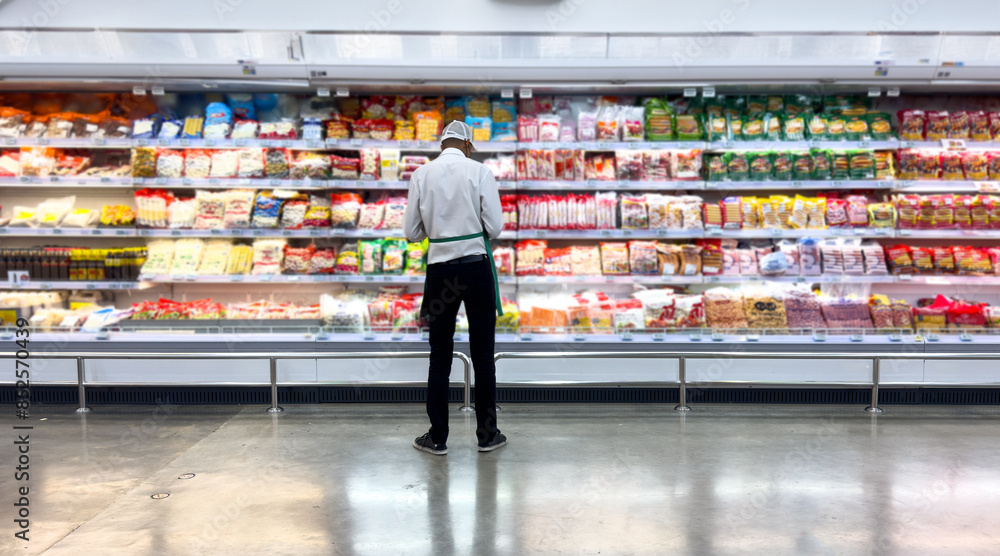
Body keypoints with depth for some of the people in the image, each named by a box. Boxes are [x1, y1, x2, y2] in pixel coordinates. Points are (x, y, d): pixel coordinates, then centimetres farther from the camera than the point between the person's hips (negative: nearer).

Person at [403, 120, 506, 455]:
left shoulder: (422, 174, 1)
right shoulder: (480, 171, -4)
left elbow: (412, 232, 2)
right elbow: (495, 228, -7)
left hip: (440, 269, 1)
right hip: (477, 267, -1)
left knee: (440, 356, 10)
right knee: (483, 354, 8)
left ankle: (437, 437, 17)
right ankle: (487, 435, 17)